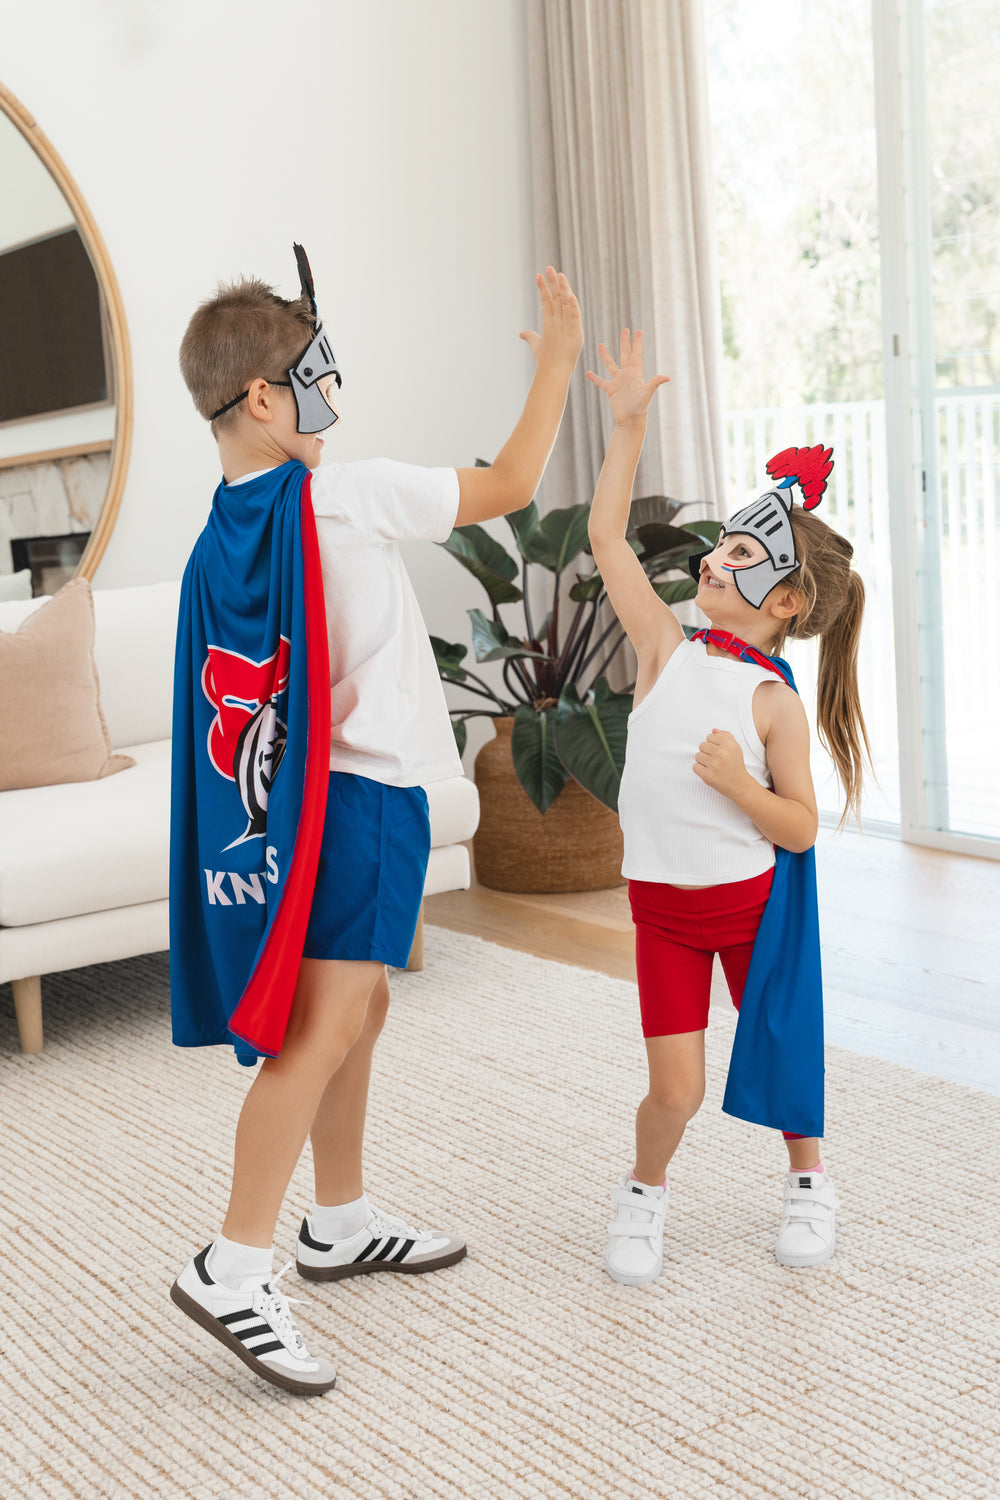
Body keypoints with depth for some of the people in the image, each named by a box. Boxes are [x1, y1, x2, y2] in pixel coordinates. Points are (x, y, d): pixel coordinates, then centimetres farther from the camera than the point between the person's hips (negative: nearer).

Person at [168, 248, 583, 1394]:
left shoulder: (219, 537, 7)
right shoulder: (343, 494, -15)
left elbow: (234, 690, 12)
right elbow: (510, 485, -7)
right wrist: (556, 361, 5)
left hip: (316, 788, 9)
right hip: (364, 789, -9)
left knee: (359, 1009, 19)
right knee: (324, 1025, -12)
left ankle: (341, 1223, 31)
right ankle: (233, 1269, -12)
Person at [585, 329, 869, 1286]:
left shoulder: (773, 702, -13)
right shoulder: (667, 651, -6)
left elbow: (801, 829, -11)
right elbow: (606, 538, -10)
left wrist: (738, 783, -27)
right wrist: (628, 425, -13)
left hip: (752, 900, -1)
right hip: (661, 904, 1)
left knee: (781, 1051, 16)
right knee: (675, 1087, -3)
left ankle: (807, 1181, 42)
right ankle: (644, 1191, 27)